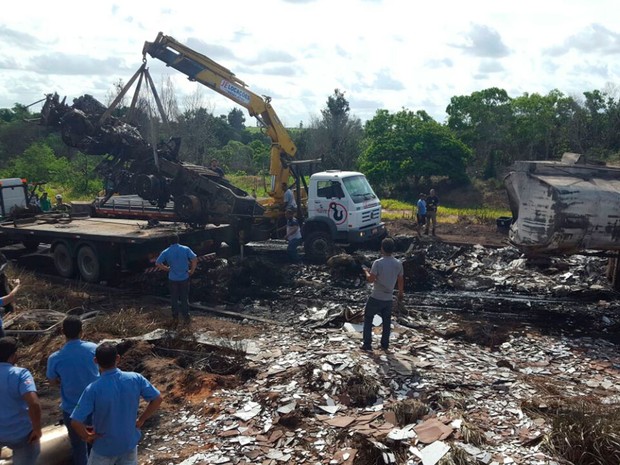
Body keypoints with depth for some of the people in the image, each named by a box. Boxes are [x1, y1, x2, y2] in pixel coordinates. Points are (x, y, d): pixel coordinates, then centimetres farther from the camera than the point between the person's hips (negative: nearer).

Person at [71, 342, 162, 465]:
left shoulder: (93, 389, -26)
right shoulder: (135, 379, -17)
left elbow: (76, 422, -26)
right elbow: (157, 399, -10)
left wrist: (87, 437, -7)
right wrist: (141, 420, 2)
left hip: (104, 447, -2)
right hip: (129, 442, 3)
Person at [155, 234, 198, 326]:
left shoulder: (166, 252, -5)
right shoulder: (186, 249, -7)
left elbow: (157, 263, -7)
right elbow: (195, 259, -14)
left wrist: (166, 269, 6)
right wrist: (192, 271, -3)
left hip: (173, 279, 0)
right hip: (184, 278, 0)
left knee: (174, 299, 13)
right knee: (185, 298, 12)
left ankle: (175, 318, 18)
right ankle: (186, 317, 18)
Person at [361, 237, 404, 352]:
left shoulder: (378, 263, -19)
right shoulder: (398, 264, -4)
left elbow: (371, 279, -18)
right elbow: (400, 280, 7)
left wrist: (366, 271, 2)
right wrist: (401, 292, 24)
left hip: (376, 297, -4)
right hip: (388, 298, 4)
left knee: (368, 319, 11)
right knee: (387, 322, 18)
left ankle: (367, 344, 11)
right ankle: (385, 344, 25)